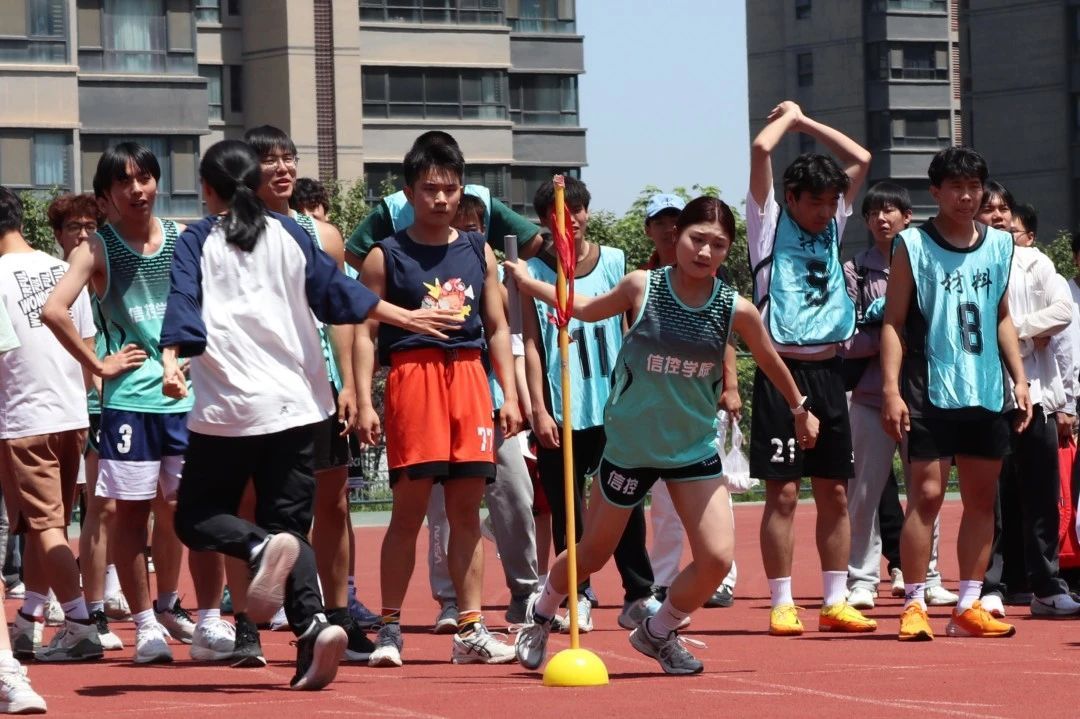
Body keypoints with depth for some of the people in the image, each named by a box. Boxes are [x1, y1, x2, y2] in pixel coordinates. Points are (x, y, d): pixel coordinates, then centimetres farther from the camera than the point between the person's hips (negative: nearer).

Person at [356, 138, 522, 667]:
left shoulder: (478, 252, 14)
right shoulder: (385, 257, 3)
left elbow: (497, 327, 16)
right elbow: (365, 333, 0)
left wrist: (510, 395, 8)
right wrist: (364, 402, -9)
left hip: (470, 378, 4)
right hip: (412, 376, -4)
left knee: (466, 509, 5)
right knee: (409, 508, -4)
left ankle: (471, 630, 9)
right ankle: (390, 628, 3)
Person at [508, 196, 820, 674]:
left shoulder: (736, 309, -11)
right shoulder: (642, 287, -13)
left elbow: (770, 361, 8)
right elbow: (589, 310, 8)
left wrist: (800, 409, 21)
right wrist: (529, 283, 11)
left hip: (695, 449, 1)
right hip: (630, 447, -1)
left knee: (717, 559, -11)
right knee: (593, 555, 12)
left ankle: (658, 633, 17)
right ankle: (540, 615, 43)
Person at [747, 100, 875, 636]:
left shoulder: (833, 225, 14)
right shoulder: (770, 223, 1)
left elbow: (860, 160, 17)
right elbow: (761, 149, -10)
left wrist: (806, 122, 16)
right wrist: (788, 117, 7)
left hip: (827, 372, 5)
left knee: (835, 492, 6)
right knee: (783, 493, -6)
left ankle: (835, 601, 11)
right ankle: (782, 605, -2)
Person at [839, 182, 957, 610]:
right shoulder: (856, 271, 4)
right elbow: (845, 340, -2)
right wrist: (889, 337, -14)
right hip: (872, 394, -1)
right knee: (865, 490, -1)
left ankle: (928, 578, 14)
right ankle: (862, 579, 6)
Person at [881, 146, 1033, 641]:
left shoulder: (999, 245, 12)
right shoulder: (913, 246, -2)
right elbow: (894, 322, -4)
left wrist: (1019, 378, 11)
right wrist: (891, 389, -13)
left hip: (987, 394, 5)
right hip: (931, 392, -5)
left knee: (982, 498, 6)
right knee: (926, 494, -8)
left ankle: (968, 606, 12)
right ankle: (914, 606, -4)